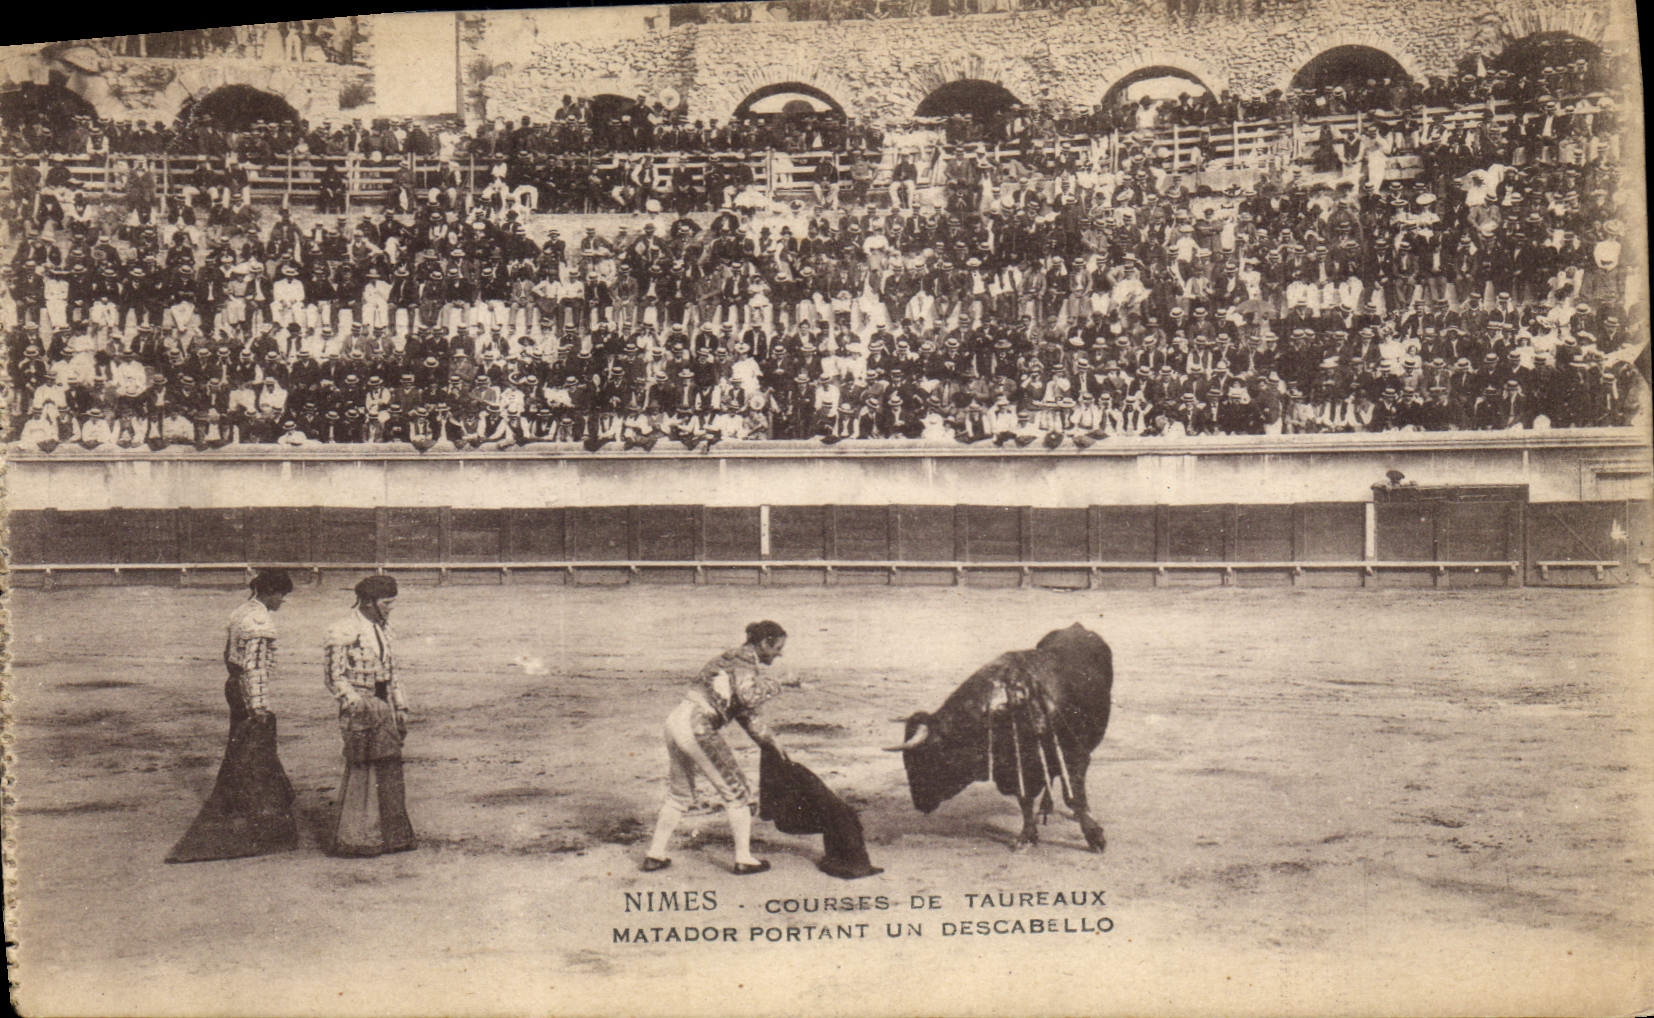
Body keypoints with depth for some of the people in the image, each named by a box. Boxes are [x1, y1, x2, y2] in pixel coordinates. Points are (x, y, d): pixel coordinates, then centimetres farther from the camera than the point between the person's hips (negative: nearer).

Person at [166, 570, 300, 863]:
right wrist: (259, 705, -21)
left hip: (235, 685, 10)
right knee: (256, 756, -2)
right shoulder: (261, 621, -19)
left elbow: (228, 653, 19)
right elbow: (255, 665, -23)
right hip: (251, 694, -10)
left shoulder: (242, 612, 11)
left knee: (239, 755, 19)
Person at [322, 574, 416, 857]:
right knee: (362, 772, -4)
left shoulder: (382, 627, 14)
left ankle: (392, 837, 19)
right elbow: (334, 676, -13)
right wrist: (356, 705, -19)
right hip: (360, 708, -8)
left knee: (390, 771, 10)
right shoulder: (344, 631, -12)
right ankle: (352, 840, 5)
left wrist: (400, 709, 17)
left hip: (384, 708, 8)